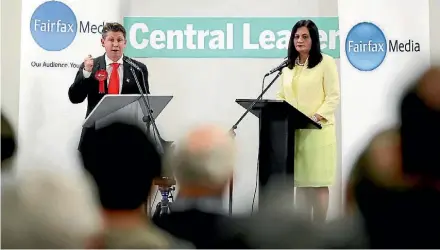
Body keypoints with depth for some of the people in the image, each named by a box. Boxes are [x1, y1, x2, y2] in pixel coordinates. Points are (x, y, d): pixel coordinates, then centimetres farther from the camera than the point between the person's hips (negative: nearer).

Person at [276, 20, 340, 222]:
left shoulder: (326, 62, 1)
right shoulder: (288, 67, 17)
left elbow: (333, 96, -6)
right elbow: (281, 97, 17)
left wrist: (317, 117, -19)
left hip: (318, 131, -5)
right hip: (293, 132, 5)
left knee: (319, 182, -2)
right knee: (301, 182, 5)